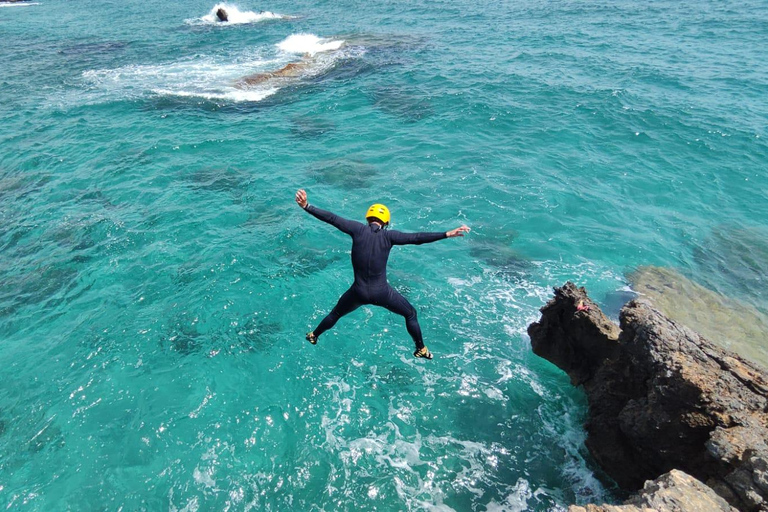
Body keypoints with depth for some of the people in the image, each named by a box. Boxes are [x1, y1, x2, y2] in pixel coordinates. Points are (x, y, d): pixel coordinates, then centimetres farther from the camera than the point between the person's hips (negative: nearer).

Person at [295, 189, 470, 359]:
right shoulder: (388, 235, -11)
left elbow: (331, 218, -10)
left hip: (359, 291, 2)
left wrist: (306, 206, -7)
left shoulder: (358, 229, -8)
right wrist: (447, 234, -18)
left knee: (336, 314, 31)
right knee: (410, 314, 24)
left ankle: (313, 336, 51)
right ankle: (421, 350, 35)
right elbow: (417, 238, -17)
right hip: (381, 292, -1)